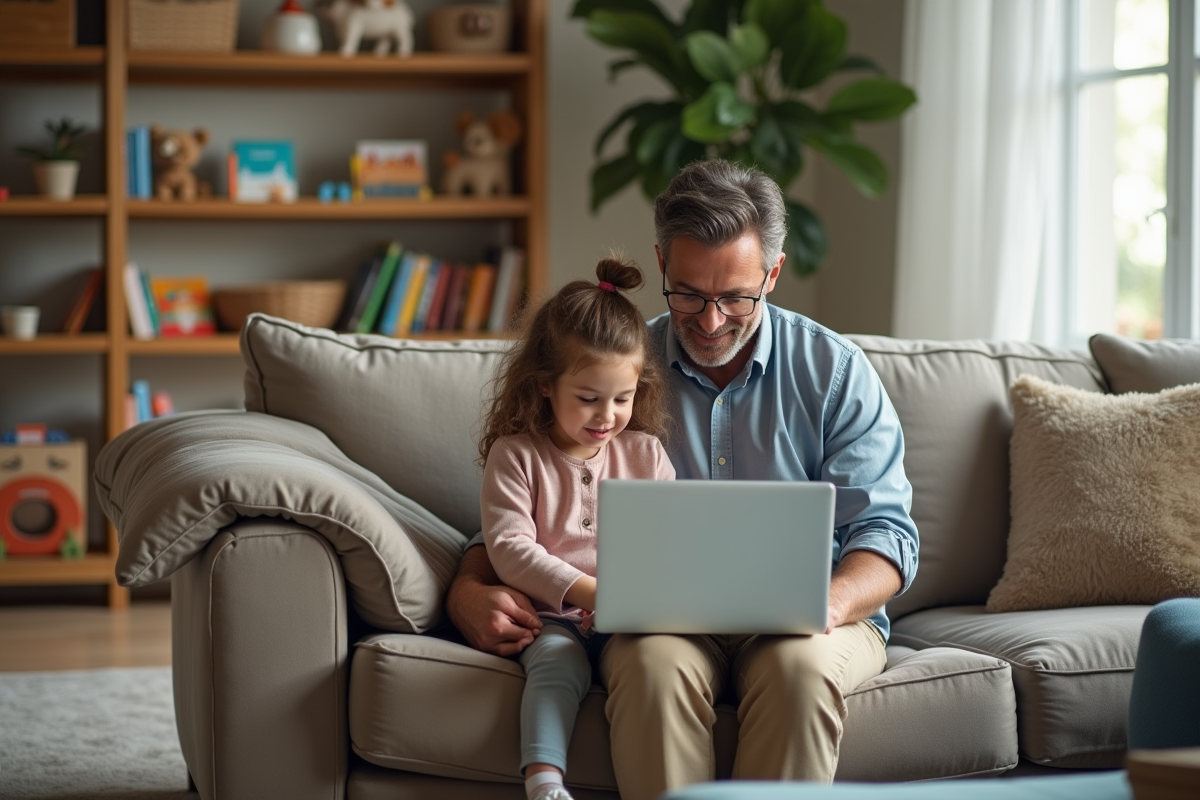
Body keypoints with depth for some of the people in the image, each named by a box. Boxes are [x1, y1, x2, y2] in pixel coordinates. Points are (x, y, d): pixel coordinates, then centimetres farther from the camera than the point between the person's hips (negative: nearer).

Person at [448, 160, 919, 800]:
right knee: (655, 664, -35)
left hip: (799, 622, 0)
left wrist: (830, 603, -24)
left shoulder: (835, 371, 5)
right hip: (661, 617, 0)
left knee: (800, 664, -35)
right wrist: (469, 593, -12)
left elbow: (885, 531, -1)